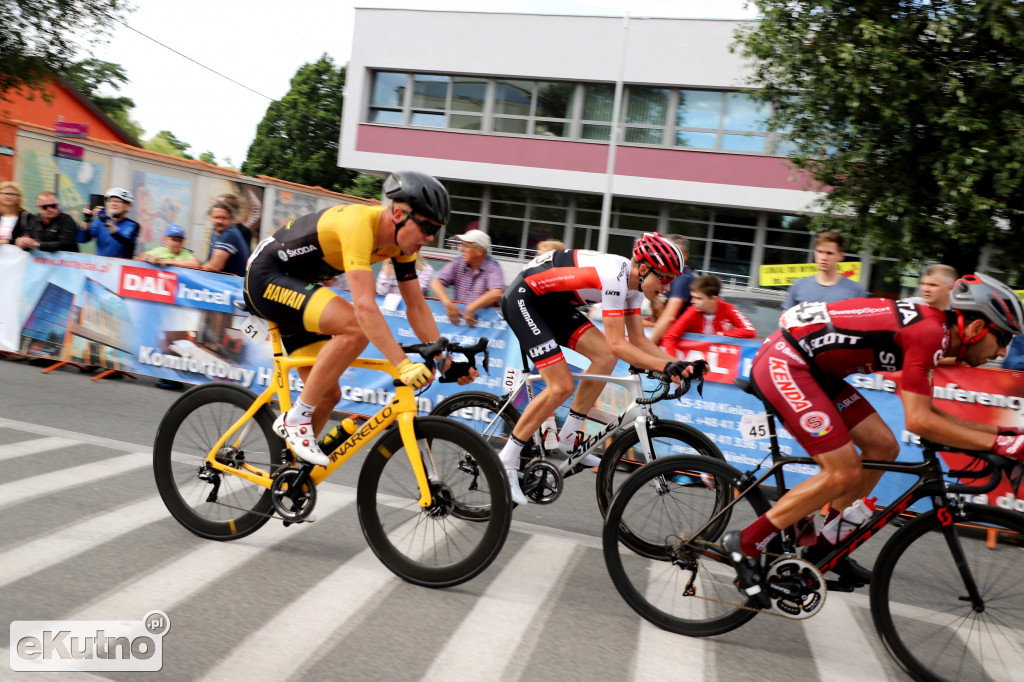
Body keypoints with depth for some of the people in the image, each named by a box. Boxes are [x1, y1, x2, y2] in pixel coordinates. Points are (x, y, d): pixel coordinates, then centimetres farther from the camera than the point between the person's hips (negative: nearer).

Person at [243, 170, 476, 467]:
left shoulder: (403, 239, -4)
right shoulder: (359, 223, -30)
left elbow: (417, 306, -2)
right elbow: (365, 305, -40)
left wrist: (447, 361, -7)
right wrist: (403, 365, -45)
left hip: (295, 286, 9)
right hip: (266, 278, -9)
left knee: (329, 393, 6)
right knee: (356, 328, -31)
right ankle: (295, 419, -16)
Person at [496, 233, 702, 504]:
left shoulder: (634, 281, 2)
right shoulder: (615, 276, -27)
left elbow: (638, 339, 4)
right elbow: (618, 343, -30)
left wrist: (678, 363, -7)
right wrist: (666, 367, -33)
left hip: (552, 304, 9)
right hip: (523, 299, -9)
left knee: (606, 357, -2)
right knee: (561, 386, -15)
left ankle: (566, 440, 8)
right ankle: (505, 462, -3)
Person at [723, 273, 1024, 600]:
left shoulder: (931, 326, 12)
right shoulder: (929, 332, -18)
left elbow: (926, 411, 17)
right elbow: (918, 421, -21)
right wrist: (997, 444, -15)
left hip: (809, 367, 10)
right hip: (783, 362, -10)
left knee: (883, 447, 9)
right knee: (844, 474, -11)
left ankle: (825, 547, 21)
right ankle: (745, 544, -1)